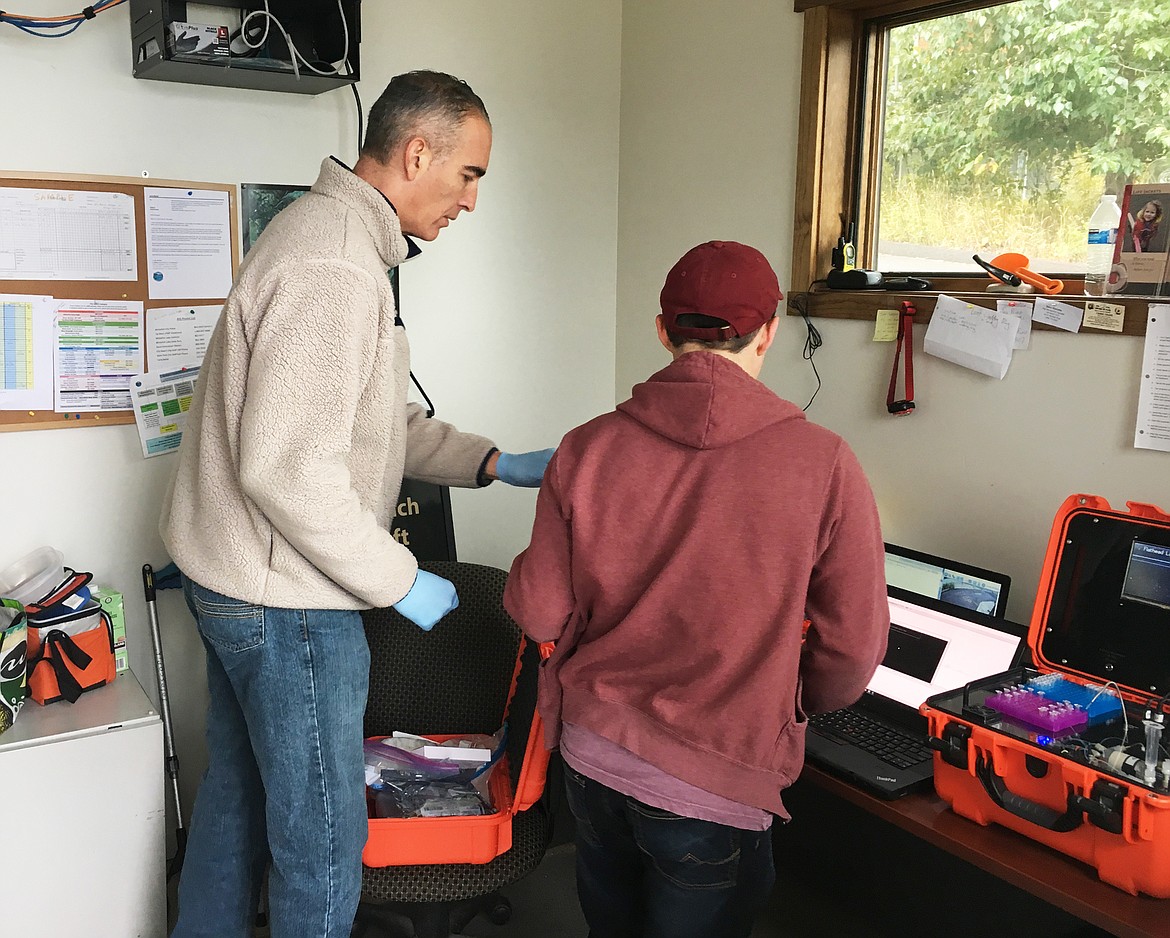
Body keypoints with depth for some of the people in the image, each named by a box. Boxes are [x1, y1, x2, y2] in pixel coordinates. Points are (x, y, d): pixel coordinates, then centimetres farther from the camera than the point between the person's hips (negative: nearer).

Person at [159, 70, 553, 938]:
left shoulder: (330, 233, 12)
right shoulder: (334, 269, -23)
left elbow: (380, 424, 15)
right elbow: (288, 470, -27)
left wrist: (496, 463, 7)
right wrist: (400, 582, -18)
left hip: (231, 578, 11)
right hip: (286, 599, -11)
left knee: (237, 799, 24)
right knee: (322, 842, 6)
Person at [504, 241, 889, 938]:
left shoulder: (587, 449, -10)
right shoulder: (824, 464, -15)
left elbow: (540, 612, -5)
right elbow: (854, 649, -8)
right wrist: (792, 704, 13)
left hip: (590, 752, 3)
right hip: (713, 782, -3)